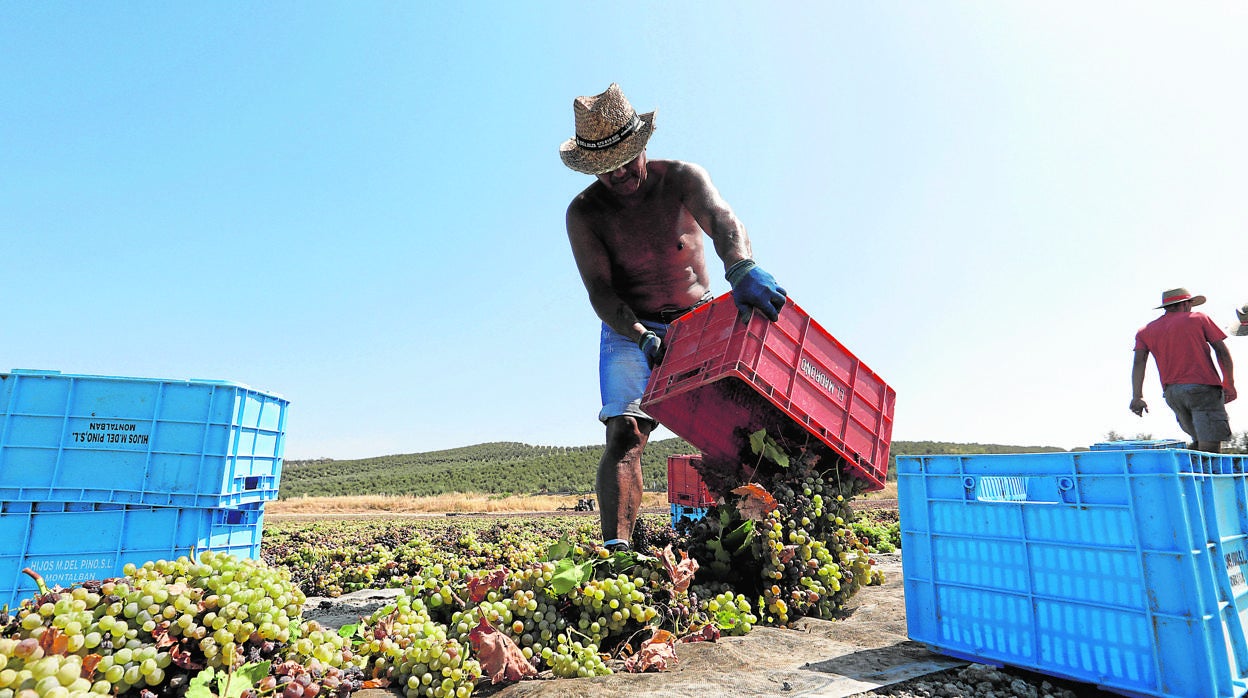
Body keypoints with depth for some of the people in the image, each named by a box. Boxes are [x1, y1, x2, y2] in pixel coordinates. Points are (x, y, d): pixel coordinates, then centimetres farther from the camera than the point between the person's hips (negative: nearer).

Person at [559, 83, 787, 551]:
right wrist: (642, 337, -33)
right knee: (624, 433, -17)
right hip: (630, 331, -1)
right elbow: (600, 290, -14)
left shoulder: (681, 178, -7)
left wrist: (741, 268, -52)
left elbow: (722, 220, -28)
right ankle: (616, 548, -21)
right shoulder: (584, 212, -7)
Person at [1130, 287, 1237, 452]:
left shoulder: (1146, 331, 14)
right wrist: (1229, 385, 13)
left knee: (1200, 442, 18)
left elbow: (1139, 361, 1)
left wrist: (1137, 397, -5)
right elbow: (1222, 351, 5)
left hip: (1171, 393, 4)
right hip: (1203, 388, -4)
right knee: (1209, 447, -9)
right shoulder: (1198, 318, 10)